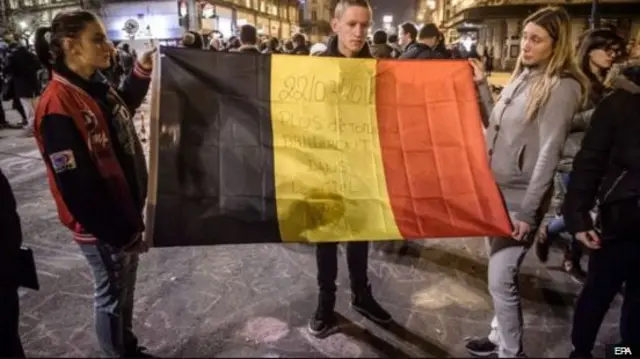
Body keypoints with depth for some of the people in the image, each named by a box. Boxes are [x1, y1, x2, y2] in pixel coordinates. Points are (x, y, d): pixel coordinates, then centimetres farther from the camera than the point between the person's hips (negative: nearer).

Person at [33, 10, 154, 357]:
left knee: (125, 290, 24)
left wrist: (141, 71, 9)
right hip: (102, 227, -9)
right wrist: (120, 234, -18)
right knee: (112, 297, 11)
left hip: (125, 212, 9)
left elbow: (122, 112, 24)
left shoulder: (97, 86, 1)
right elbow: (78, 188, -25)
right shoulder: (58, 107, -25)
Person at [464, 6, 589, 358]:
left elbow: (548, 153, -18)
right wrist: (482, 86, 7)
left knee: (501, 280, -3)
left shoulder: (562, 87, -14)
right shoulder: (522, 76, 9)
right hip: (496, 190, 8)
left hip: (520, 197, -8)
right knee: (500, 273, 18)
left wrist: (527, 211, -19)